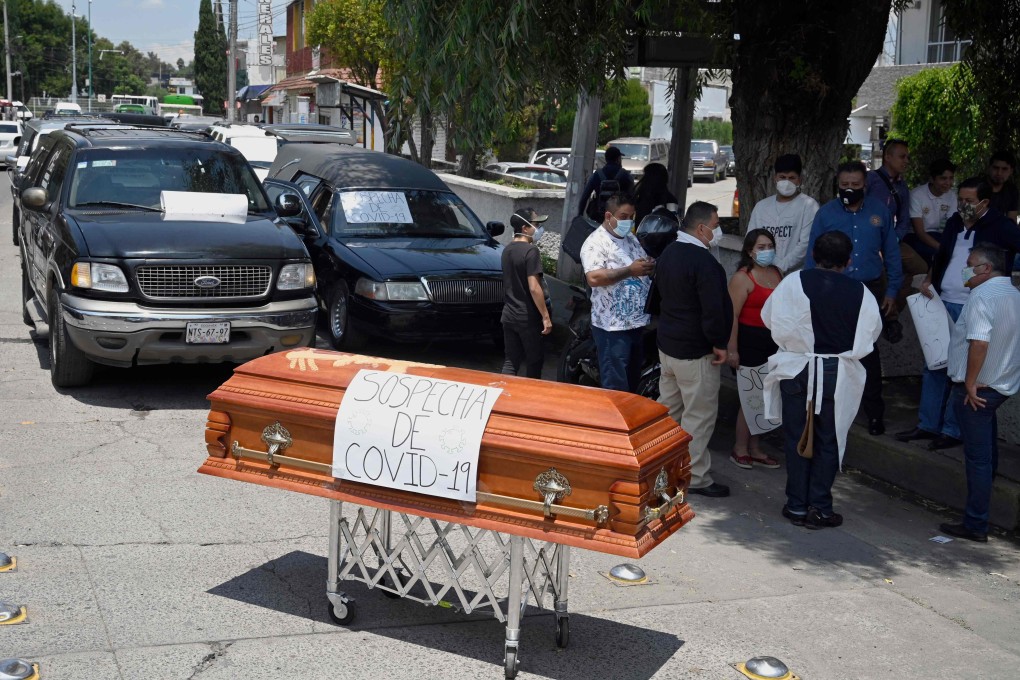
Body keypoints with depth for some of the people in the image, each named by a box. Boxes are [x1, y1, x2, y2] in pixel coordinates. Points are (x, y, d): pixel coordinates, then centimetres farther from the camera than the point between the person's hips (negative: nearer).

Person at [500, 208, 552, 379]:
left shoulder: (507, 250, 9)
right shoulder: (530, 250, -17)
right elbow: (534, 288, -21)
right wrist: (546, 316, -17)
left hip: (509, 315, 8)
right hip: (527, 318, -8)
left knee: (511, 361, 11)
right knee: (533, 362, 5)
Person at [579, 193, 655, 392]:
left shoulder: (632, 238, 13)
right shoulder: (596, 242, -13)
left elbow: (642, 266, 24)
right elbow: (594, 278, -26)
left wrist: (649, 267, -1)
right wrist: (630, 270, -25)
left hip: (637, 323, 8)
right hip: (612, 327, -8)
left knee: (633, 381, 18)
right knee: (616, 387, -5)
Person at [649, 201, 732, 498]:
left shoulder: (669, 253, 7)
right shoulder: (703, 261, -23)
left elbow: (658, 294, 18)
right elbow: (713, 309, -26)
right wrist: (720, 344, -15)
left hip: (667, 343, 9)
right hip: (695, 351, -9)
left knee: (668, 407, 20)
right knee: (699, 415, 0)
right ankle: (695, 478, 6)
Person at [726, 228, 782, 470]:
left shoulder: (777, 273, 10)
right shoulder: (743, 277, -12)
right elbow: (732, 315, -16)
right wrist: (731, 350, -19)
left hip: (773, 341, 7)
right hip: (749, 341, -7)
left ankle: (754, 448, 24)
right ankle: (740, 449, 15)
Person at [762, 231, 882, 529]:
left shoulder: (794, 282, -8)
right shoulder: (860, 292, -7)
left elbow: (770, 317, 1)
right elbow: (872, 332, 4)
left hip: (797, 369, 0)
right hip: (838, 374, 0)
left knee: (796, 437, 10)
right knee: (828, 440, 10)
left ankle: (797, 505, 15)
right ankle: (820, 507, 10)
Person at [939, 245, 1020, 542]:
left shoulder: (982, 297, -19)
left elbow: (980, 343, -29)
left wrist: (970, 383, -21)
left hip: (977, 389, -9)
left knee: (978, 457, -4)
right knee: (988, 452, 19)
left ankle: (975, 525, 2)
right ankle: (980, 511, 31)